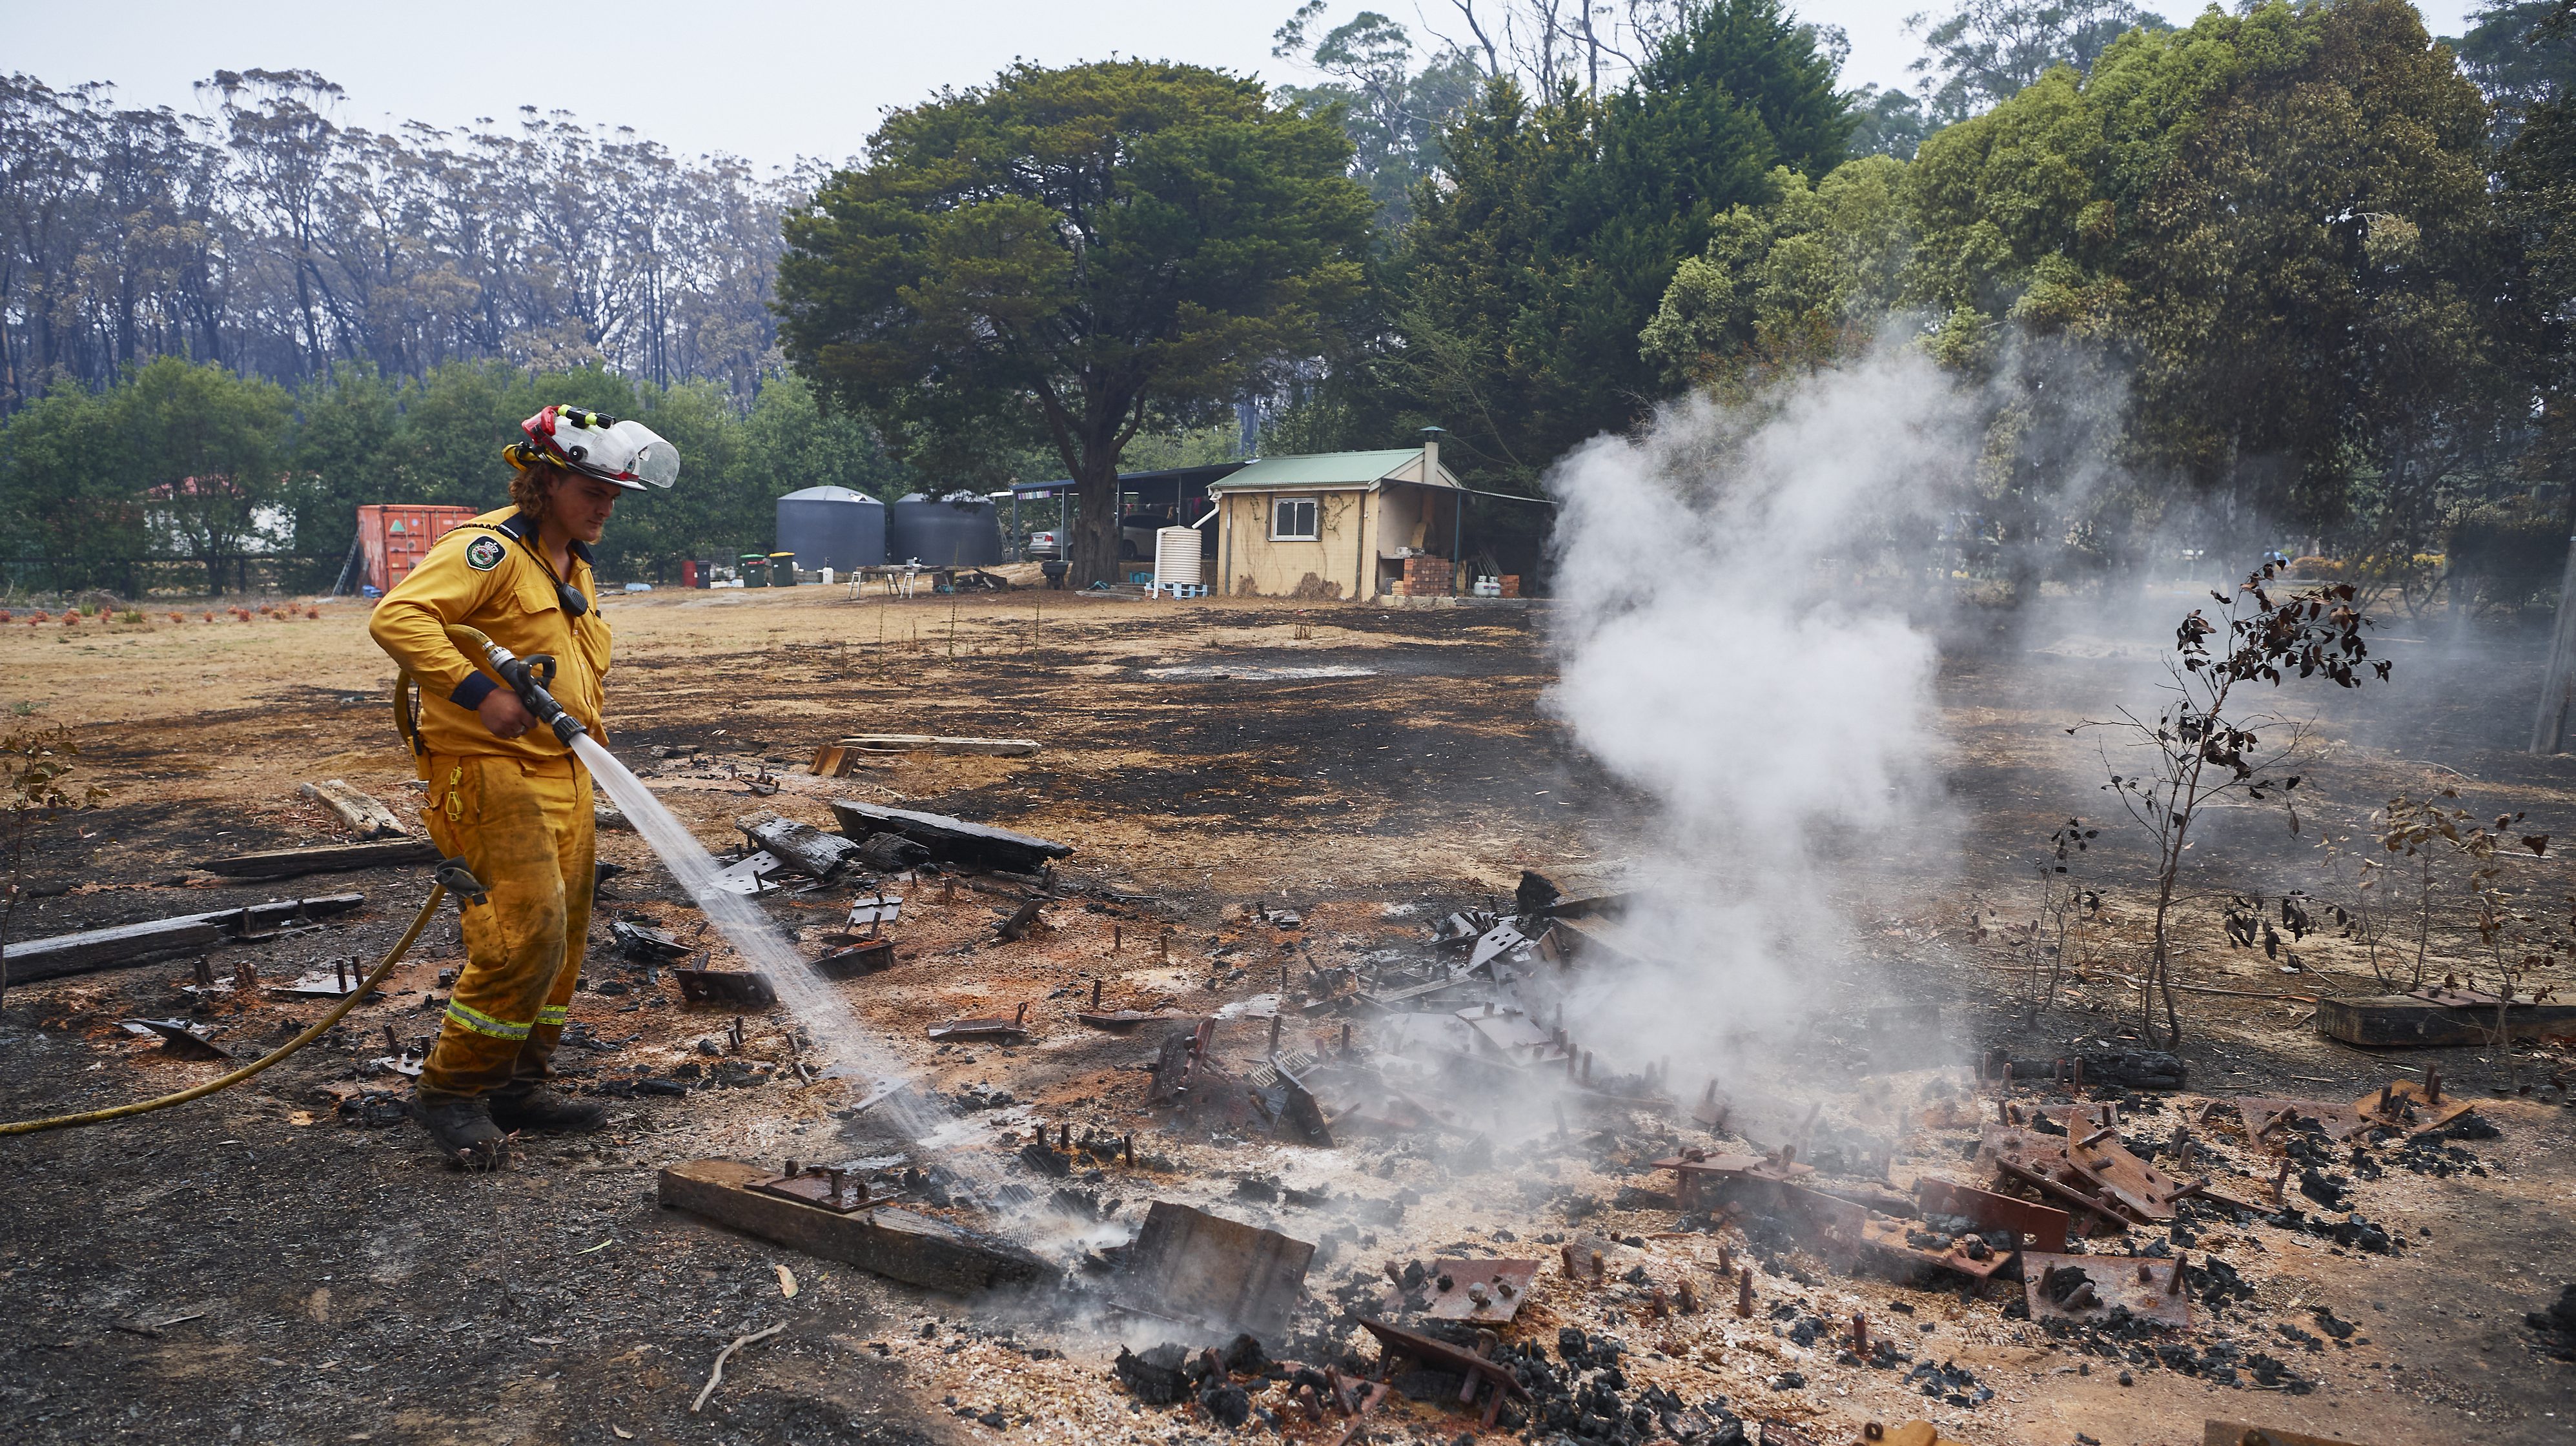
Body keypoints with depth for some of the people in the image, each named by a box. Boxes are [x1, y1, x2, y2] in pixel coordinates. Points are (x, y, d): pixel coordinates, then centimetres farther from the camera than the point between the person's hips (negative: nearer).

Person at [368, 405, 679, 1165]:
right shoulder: (490, 549, -12)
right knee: (527, 930, -15)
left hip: (562, 773, 9)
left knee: (563, 936, 11)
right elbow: (397, 618, -25)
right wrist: (479, 693, -32)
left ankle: (518, 1083, 23)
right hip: (489, 769, -9)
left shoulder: (576, 568, 18)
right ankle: (451, 1090, 1)